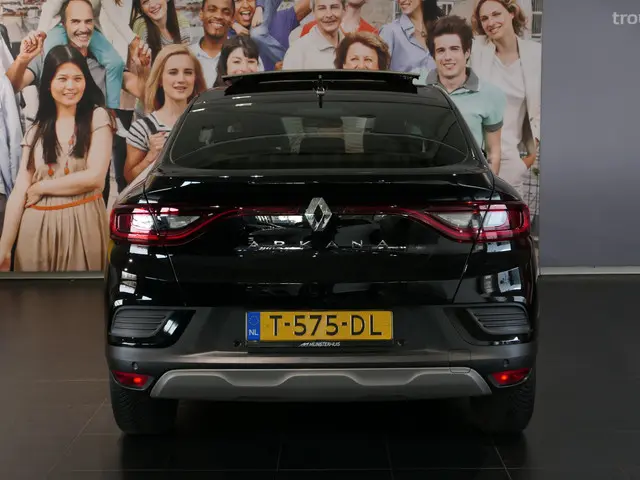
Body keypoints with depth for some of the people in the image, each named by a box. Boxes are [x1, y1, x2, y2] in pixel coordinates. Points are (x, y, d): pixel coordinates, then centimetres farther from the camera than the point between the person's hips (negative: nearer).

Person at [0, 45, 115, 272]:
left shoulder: (98, 117, -1)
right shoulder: (36, 129, 8)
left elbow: (94, 176, -11)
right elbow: (20, 190, 3)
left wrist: (40, 188, -4)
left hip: (83, 224, -3)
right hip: (37, 228, 3)